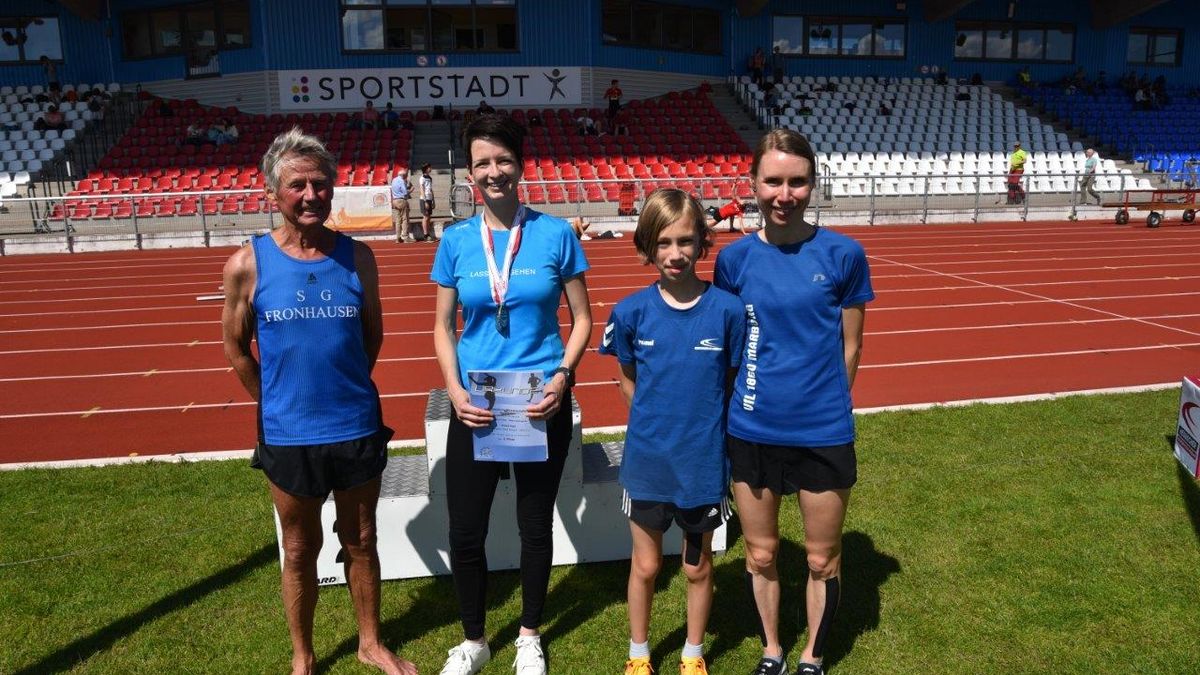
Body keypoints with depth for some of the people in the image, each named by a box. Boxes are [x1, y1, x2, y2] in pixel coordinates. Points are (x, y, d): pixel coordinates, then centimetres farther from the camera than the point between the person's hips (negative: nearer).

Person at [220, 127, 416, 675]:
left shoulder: (357, 256, -5)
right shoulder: (248, 264, -9)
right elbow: (236, 348, 3)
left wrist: (342, 390, 8)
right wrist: (280, 405, 6)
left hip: (358, 428, 1)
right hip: (289, 435, -1)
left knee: (361, 542, 17)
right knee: (300, 551, 16)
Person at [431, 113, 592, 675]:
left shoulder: (555, 234, -5)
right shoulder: (457, 240, 0)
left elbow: (581, 317, 0)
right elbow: (442, 326, 4)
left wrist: (562, 376, -15)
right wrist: (455, 390, -11)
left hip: (542, 400, -1)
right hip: (475, 403, 1)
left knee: (536, 525, 14)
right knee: (465, 533, 6)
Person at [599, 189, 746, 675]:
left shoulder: (727, 310, -12)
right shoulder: (632, 311, -9)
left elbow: (734, 382, 0)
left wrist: (705, 428, -2)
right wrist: (656, 420, 0)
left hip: (704, 462, 0)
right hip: (647, 459, 1)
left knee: (698, 566, 18)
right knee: (646, 565, 16)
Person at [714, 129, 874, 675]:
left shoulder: (842, 254, -7)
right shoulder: (735, 258, -4)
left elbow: (849, 346, 2)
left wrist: (823, 402, 6)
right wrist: (744, 402, 3)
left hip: (823, 431, -1)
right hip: (752, 431, 2)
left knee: (822, 559, 14)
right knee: (760, 554, 16)